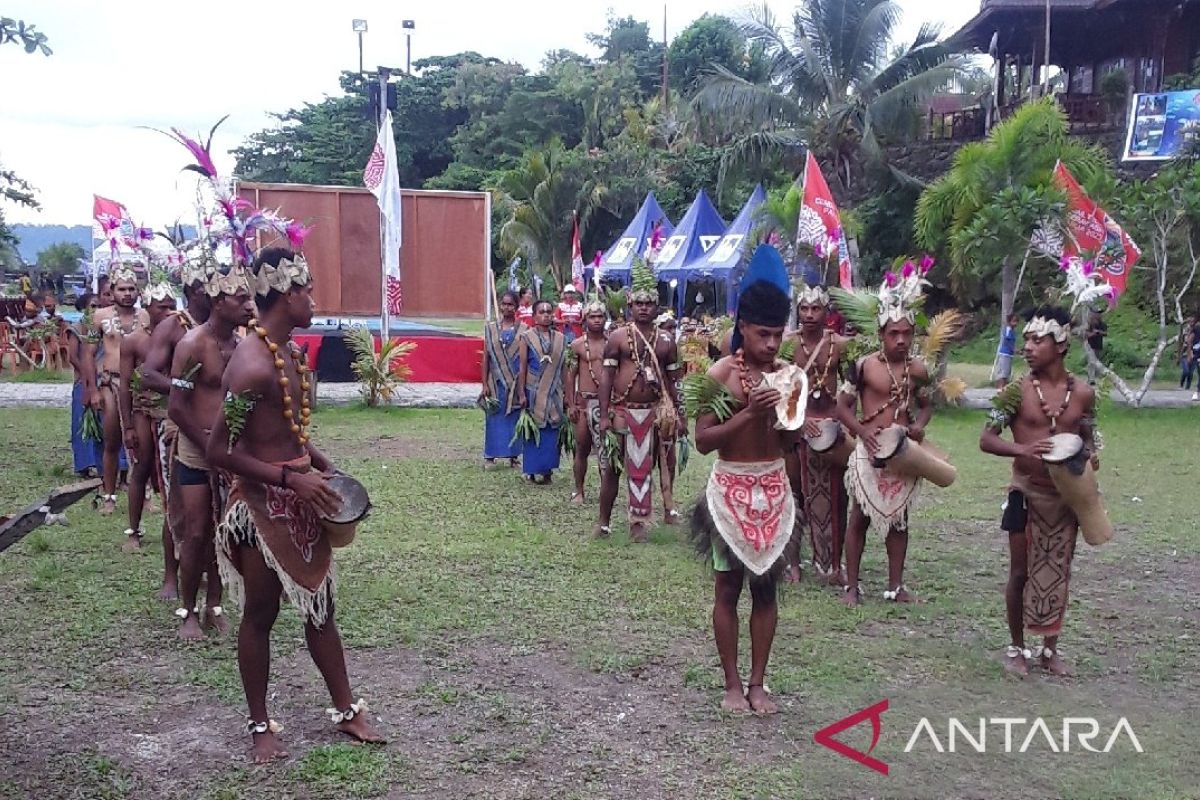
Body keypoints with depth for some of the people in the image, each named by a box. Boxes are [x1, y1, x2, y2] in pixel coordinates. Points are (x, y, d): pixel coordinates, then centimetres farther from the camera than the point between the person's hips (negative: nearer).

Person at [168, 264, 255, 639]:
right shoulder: (193, 344, -13)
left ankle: (214, 607, 22)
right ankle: (188, 612, 16)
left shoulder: (241, 344, 4)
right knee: (196, 535, 1)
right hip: (197, 454, -5)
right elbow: (177, 408, -14)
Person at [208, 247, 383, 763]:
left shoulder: (290, 350, 6)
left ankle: (346, 710, 30)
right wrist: (291, 478, -24)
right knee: (260, 614, 8)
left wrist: (321, 465, 6)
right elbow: (220, 452, -23)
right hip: (263, 502, -9)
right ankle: (260, 726, 25)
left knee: (320, 607, 17)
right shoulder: (253, 365, -23)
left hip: (302, 495, 9)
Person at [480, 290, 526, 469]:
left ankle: (513, 455, 13)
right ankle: (490, 455, 12)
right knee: (495, 419, 3)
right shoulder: (491, 329, 4)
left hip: (516, 382, 0)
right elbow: (486, 357, 4)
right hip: (496, 381, 1)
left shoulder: (523, 330, 1)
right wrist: (485, 384, -1)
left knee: (515, 418, 4)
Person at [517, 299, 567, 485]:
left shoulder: (560, 339, 7)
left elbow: (563, 368, 9)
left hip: (554, 392, 3)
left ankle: (546, 469, 13)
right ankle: (532, 470, 9)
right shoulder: (527, 337, -1)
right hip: (534, 391, -3)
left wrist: (566, 392, 6)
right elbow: (522, 367, -3)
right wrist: (522, 394, -8)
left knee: (551, 431, 4)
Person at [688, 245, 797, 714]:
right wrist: (747, 414, -24)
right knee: (728, 588, 4)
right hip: (731, 489, -4)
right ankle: (732, 684, 16)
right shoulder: (718, 375, -10)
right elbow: (702, 441, -14)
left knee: (766, 587, 9)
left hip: (774, 489, 4)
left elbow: (790, 445, 6)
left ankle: (758, 683, 19)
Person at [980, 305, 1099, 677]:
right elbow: (986, 439, -10)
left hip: (1067, 495, 3)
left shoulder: (1083, 394, -2)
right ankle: (1017, 647, 22)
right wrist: (1024, 449, -28)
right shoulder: (1017, 390, -10)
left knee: (1058, 572, 12)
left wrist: (1090, 457, -11)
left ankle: (1050, 648, 28)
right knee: (1021, 572, 6)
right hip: (1027, 493, -3)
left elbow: (1087, 438, 12)